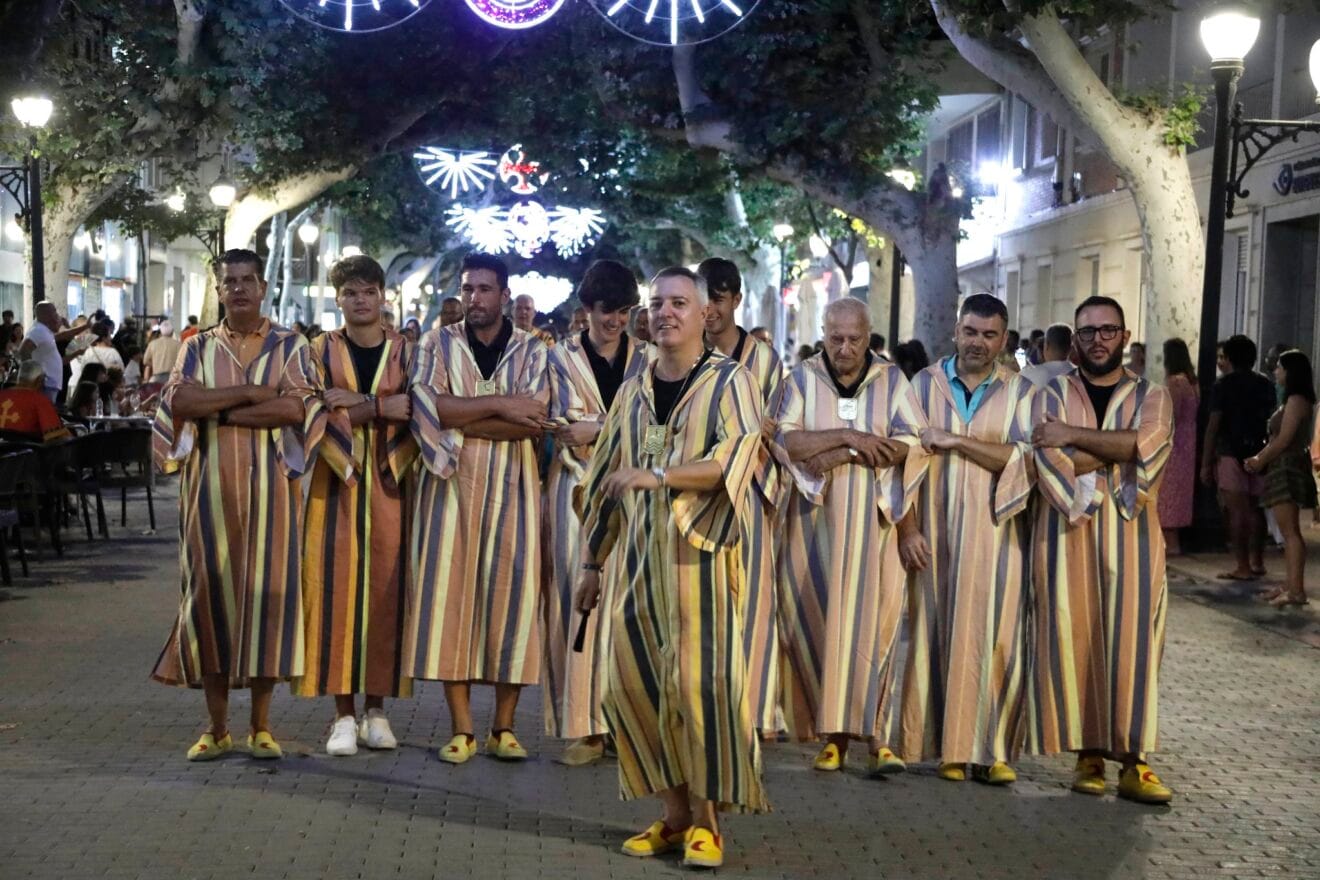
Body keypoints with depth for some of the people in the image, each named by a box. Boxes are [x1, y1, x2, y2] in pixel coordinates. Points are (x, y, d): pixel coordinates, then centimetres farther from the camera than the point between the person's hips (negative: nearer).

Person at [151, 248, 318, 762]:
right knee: (210, 592, 0)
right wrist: (250, 394, -13)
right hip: (212, 486, 2)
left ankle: (261, 726, 7)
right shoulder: (199, 347, 12)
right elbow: (178, 399, -7)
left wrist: (217, 412, -11)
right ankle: (217, 728, 8)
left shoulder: (289, 346, 6)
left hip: (269, 486, -2)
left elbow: (298, 407, -11)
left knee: (266, 591, -2)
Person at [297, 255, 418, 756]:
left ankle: (376, 708, 10)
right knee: (336, 588, -4)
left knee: (385, 588, 0)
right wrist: (380, 406, -14)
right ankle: (344, 713, 1)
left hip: (389, 482, 0)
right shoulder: (321, 351, 7)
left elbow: (415, 418, -4)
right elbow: (318, 418, -5)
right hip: (336, 483, 0)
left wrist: (351, 405, -12)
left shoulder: (405, 352, 7)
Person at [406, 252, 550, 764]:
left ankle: (503, 728, 8)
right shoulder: (438, 344, 7)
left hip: (511, 486, 0)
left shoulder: (532, 351, 5)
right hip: (452, 484, 0)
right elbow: (426, 405, -11)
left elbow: (532, 421, -10)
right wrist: (500, 404, -14)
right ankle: (462, 728, 4)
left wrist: (458, 419, -12)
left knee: (509, 593, 0)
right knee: (451, 592, -2)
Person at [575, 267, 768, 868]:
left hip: (701, 551, -5)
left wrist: (659, 474, -24)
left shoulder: (730, 382, -1)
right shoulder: (632, 392, 14)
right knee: (634, 685, 2)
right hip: (640, 554, 5)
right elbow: (605, 479, 17)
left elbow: (737, 460, -16)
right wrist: (592, 560, 16)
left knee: (698, 680, -8)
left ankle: (705, 819, 3)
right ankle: (674, 813, 14)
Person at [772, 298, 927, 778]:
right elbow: (783, 439, -7)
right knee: (819, 623, -2)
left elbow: (914, 441, -6)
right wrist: (847, 437, -16)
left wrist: (834, 455, -13)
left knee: (873, 623, -5)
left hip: (873, 524, 0)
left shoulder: (892, 380, 7)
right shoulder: (802, 378, 6)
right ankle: (831, 732, 3)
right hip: (815, 522, 0)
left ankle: (877, 732, -4)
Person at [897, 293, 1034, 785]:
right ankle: (948, 745, 10)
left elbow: (1026, 458, -8)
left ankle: (992, 749, 7)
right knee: (937, 635, 2)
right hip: (935, 536, 0)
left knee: (995, 638, -1)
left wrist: (957, 440, -14)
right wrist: (907, 528, -7)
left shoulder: (1020, 391, 5)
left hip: (995, 534, 0)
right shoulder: (925, 385, 5)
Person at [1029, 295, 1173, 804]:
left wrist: (1074, 436, -13)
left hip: (1131, 533, 0)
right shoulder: (1051, 396, 9)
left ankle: (1133, 760, -1)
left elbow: (1149, 444, -12)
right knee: (1071, 639, -2)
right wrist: (1120, 449, -9)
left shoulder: (1151, 397, 10)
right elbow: (1050, 461, -8)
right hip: (1066, 531, 0)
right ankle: (1088, 753, 6)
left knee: (1131, 642, -3)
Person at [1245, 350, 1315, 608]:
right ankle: (1290, 585, 13)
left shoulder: (1296, 401, -13)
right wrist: (1259, 458, 7)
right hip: (1283, 469, 10)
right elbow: (1276, 438, 19)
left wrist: (1260, 460, -4)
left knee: (1290, 531, -12)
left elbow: (1283, 440, -16)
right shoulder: (1291, 400, 18)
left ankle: (1296, 590, -15)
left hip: (1289, 468, -10)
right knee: (1288, 531, 10)